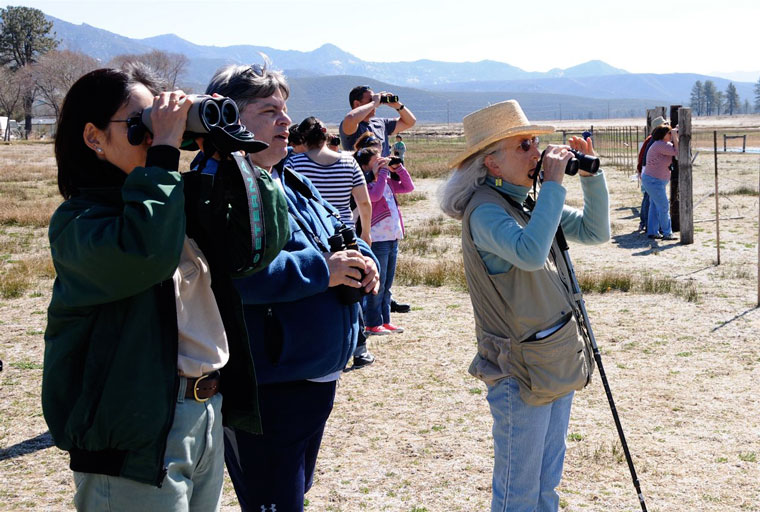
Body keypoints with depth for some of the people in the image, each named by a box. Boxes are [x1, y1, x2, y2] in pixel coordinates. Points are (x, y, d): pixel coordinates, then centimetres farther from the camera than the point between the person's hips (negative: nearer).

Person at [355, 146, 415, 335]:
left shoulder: (387, 182, 15)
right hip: (377, 240, -8)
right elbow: (375, 195, -28)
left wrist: (398, 168, 6)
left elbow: (409, 187, 16)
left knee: (387, 285, 13)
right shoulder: (365, 185, -10)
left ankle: (385, 321, 21)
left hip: (393, 239, 8)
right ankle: (373, 324, 3)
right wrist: (382, 172, -19)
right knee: (377, 285, -3)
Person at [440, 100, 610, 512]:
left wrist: (591, 175, -1)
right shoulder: (485, 210, -19)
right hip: (521, 372, -8)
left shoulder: (530, 202, 7)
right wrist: (554, 184, -29)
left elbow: (595, 231, 12)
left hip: (558, 364, 8)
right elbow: (530, 253, -36)